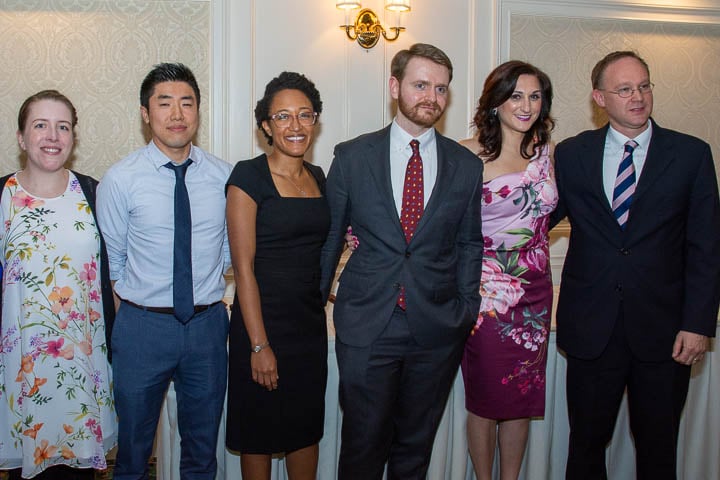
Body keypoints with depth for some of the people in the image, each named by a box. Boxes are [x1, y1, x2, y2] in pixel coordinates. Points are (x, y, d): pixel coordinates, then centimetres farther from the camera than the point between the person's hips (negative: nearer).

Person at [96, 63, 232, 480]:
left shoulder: (224, 176, -2)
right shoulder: (120, 180, -8)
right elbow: (112, 261, 1)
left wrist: (208, 284, 3)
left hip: (208, 324, 2)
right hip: (143, 325, -1)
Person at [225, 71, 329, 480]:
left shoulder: (317, 177, 8)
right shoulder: (249, 176, -11)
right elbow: (243, 265, -15)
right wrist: (259, 345, -17)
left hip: (311, 322, 6)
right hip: (263, 320, -6)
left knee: (307, 428, 17)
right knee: (259, 433, 10)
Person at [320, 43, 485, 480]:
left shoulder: (467, 166, 4)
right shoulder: (352, 157, 0)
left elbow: (470, 243, 10)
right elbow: (330, 234, 6)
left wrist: (466, 311, 6)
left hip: (437, 329, 2)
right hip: (366, 326, -1)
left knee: (416, 444, 15)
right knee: (364, 442, 7)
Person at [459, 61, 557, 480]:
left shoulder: (545, 151, 4)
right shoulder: (468, 155, -11)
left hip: (535, 291, 5)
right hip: (487, 292, -4)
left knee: (523, 398, 13)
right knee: (486, 398, 7)